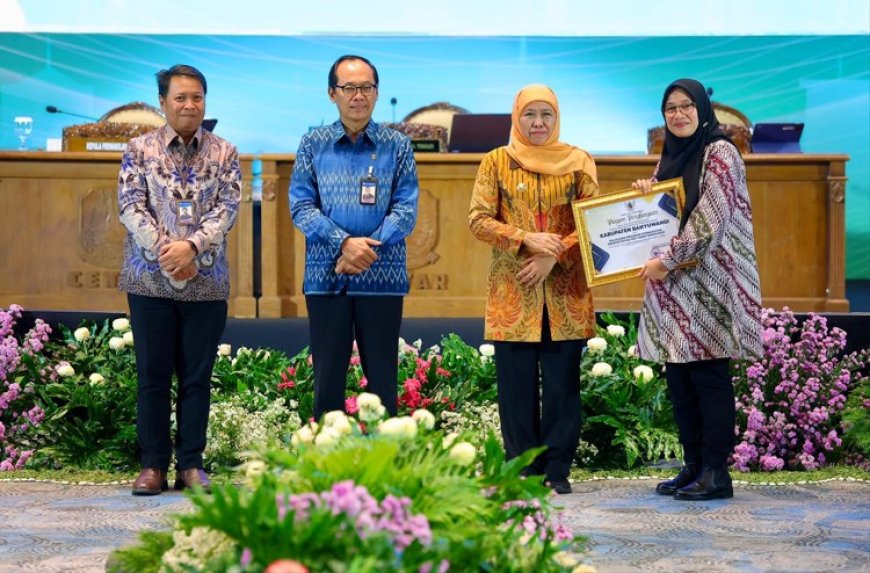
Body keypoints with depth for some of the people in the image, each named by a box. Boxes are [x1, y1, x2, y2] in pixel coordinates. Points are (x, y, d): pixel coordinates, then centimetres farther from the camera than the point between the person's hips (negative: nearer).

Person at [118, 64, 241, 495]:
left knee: (197, 376, 5)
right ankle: (154, 464, 10)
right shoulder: (140, 149, 5)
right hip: (150, 279, -1)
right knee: (153, 375, 3)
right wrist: (164, 253, -16)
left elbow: (227, 207, -3)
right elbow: (131, 206, -4)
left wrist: (192, 246, -18)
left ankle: (191, 464, 12)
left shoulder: (224, 153, 7)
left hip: (207, 281, 1)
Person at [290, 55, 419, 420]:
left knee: (383, 378, 5)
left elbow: (406, 210, -2)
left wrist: (367, 250, -15)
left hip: (382, 279, 0)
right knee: (328, 378, 6)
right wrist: (344, 243, -15)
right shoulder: (312, 144, 7)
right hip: (326, 278, 1)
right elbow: (300, 205, -1)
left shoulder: (397, 146, 5)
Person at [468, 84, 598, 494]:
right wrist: (526, 240, -15)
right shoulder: (497, 162, 6)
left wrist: (554, 256, -12)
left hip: (566, 292, 0)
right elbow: (479, 219, -1)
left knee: (562, 383, 2)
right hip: (512, 291, 0)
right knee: (517, 385, 1)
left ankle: (557, 469, 10)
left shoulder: (579, 162, 7)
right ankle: (523, 469, 10)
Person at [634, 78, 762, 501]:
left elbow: (710, 221, -15)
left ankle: (716, 473, -3)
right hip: (673, 285, 8)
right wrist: (644, 194, 4)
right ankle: (693, 466, 14)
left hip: (709, 283, -8)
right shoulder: (669, 158, 17)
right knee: (678, 376, 6)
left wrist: (666, 261, -13)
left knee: (708, 375, -7)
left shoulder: (719, 153, -7)